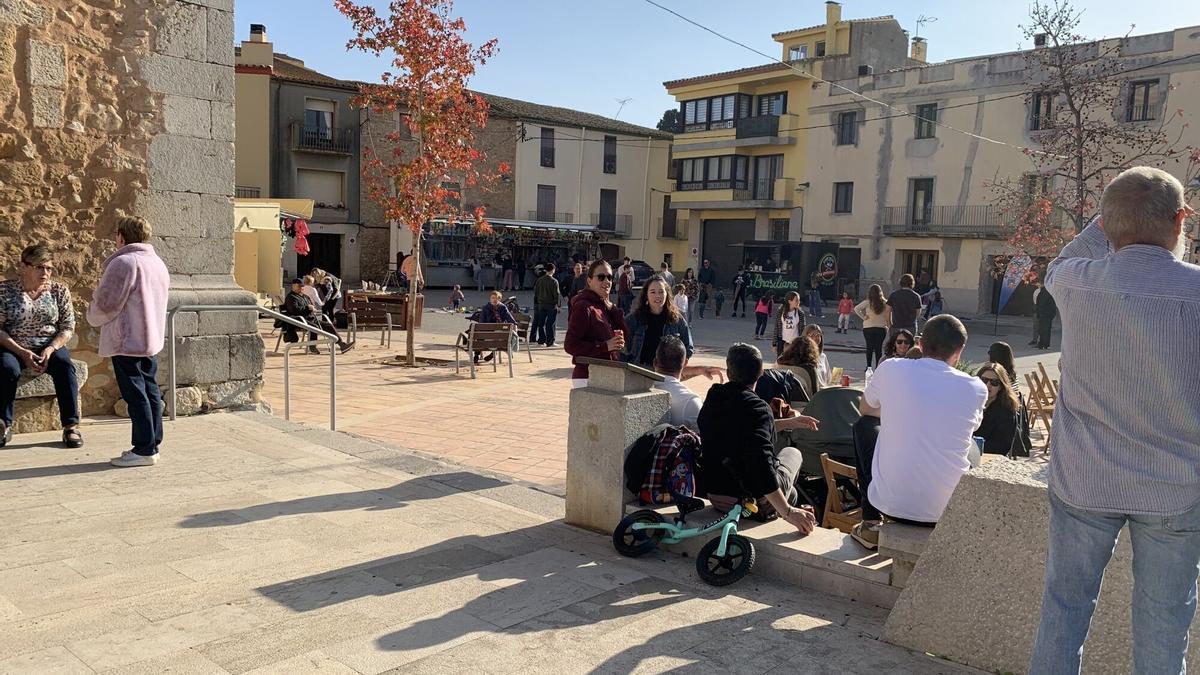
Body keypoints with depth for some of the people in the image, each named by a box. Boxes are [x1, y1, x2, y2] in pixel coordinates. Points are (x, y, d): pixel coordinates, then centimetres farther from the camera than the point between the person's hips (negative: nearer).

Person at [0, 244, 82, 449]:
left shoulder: (59, 290, 3)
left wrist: (50, 349, -16)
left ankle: (71, 426, -25)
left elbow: (68, 328, 2)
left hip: (50, 347, 1)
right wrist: (22, 353, -18)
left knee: (64, 365, -30)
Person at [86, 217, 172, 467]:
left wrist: (93, 316, 5)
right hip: (151, 340, 9)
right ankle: (152, 444, 16)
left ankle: (144, 449, -2)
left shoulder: (123, 263, -15)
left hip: (127, 341, -9)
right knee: (150, 391, 11)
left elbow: (105, 303, -16)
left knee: (135, 395, -5)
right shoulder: (158, 263, 13)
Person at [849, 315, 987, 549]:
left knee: (864, 428, 24)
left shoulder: (891, 368, -5)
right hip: (948, 510, 2)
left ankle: (871, 526, 25)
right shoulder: (976, 389, -4)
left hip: (890, 502, -2)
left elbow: (865, 409, 15)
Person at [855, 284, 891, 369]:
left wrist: (863, 317, -4)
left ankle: (868, 367, 8)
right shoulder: (885, 303, -3)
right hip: (881, 328, 1)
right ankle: (878, 367, 5)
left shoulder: (867, 302, -7)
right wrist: (889, 325, 4)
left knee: (869, 347, 8)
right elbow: (888, 316, -3)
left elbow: (856, 309, -8)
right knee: (879, 348, 5)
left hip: (868, 328, -1)